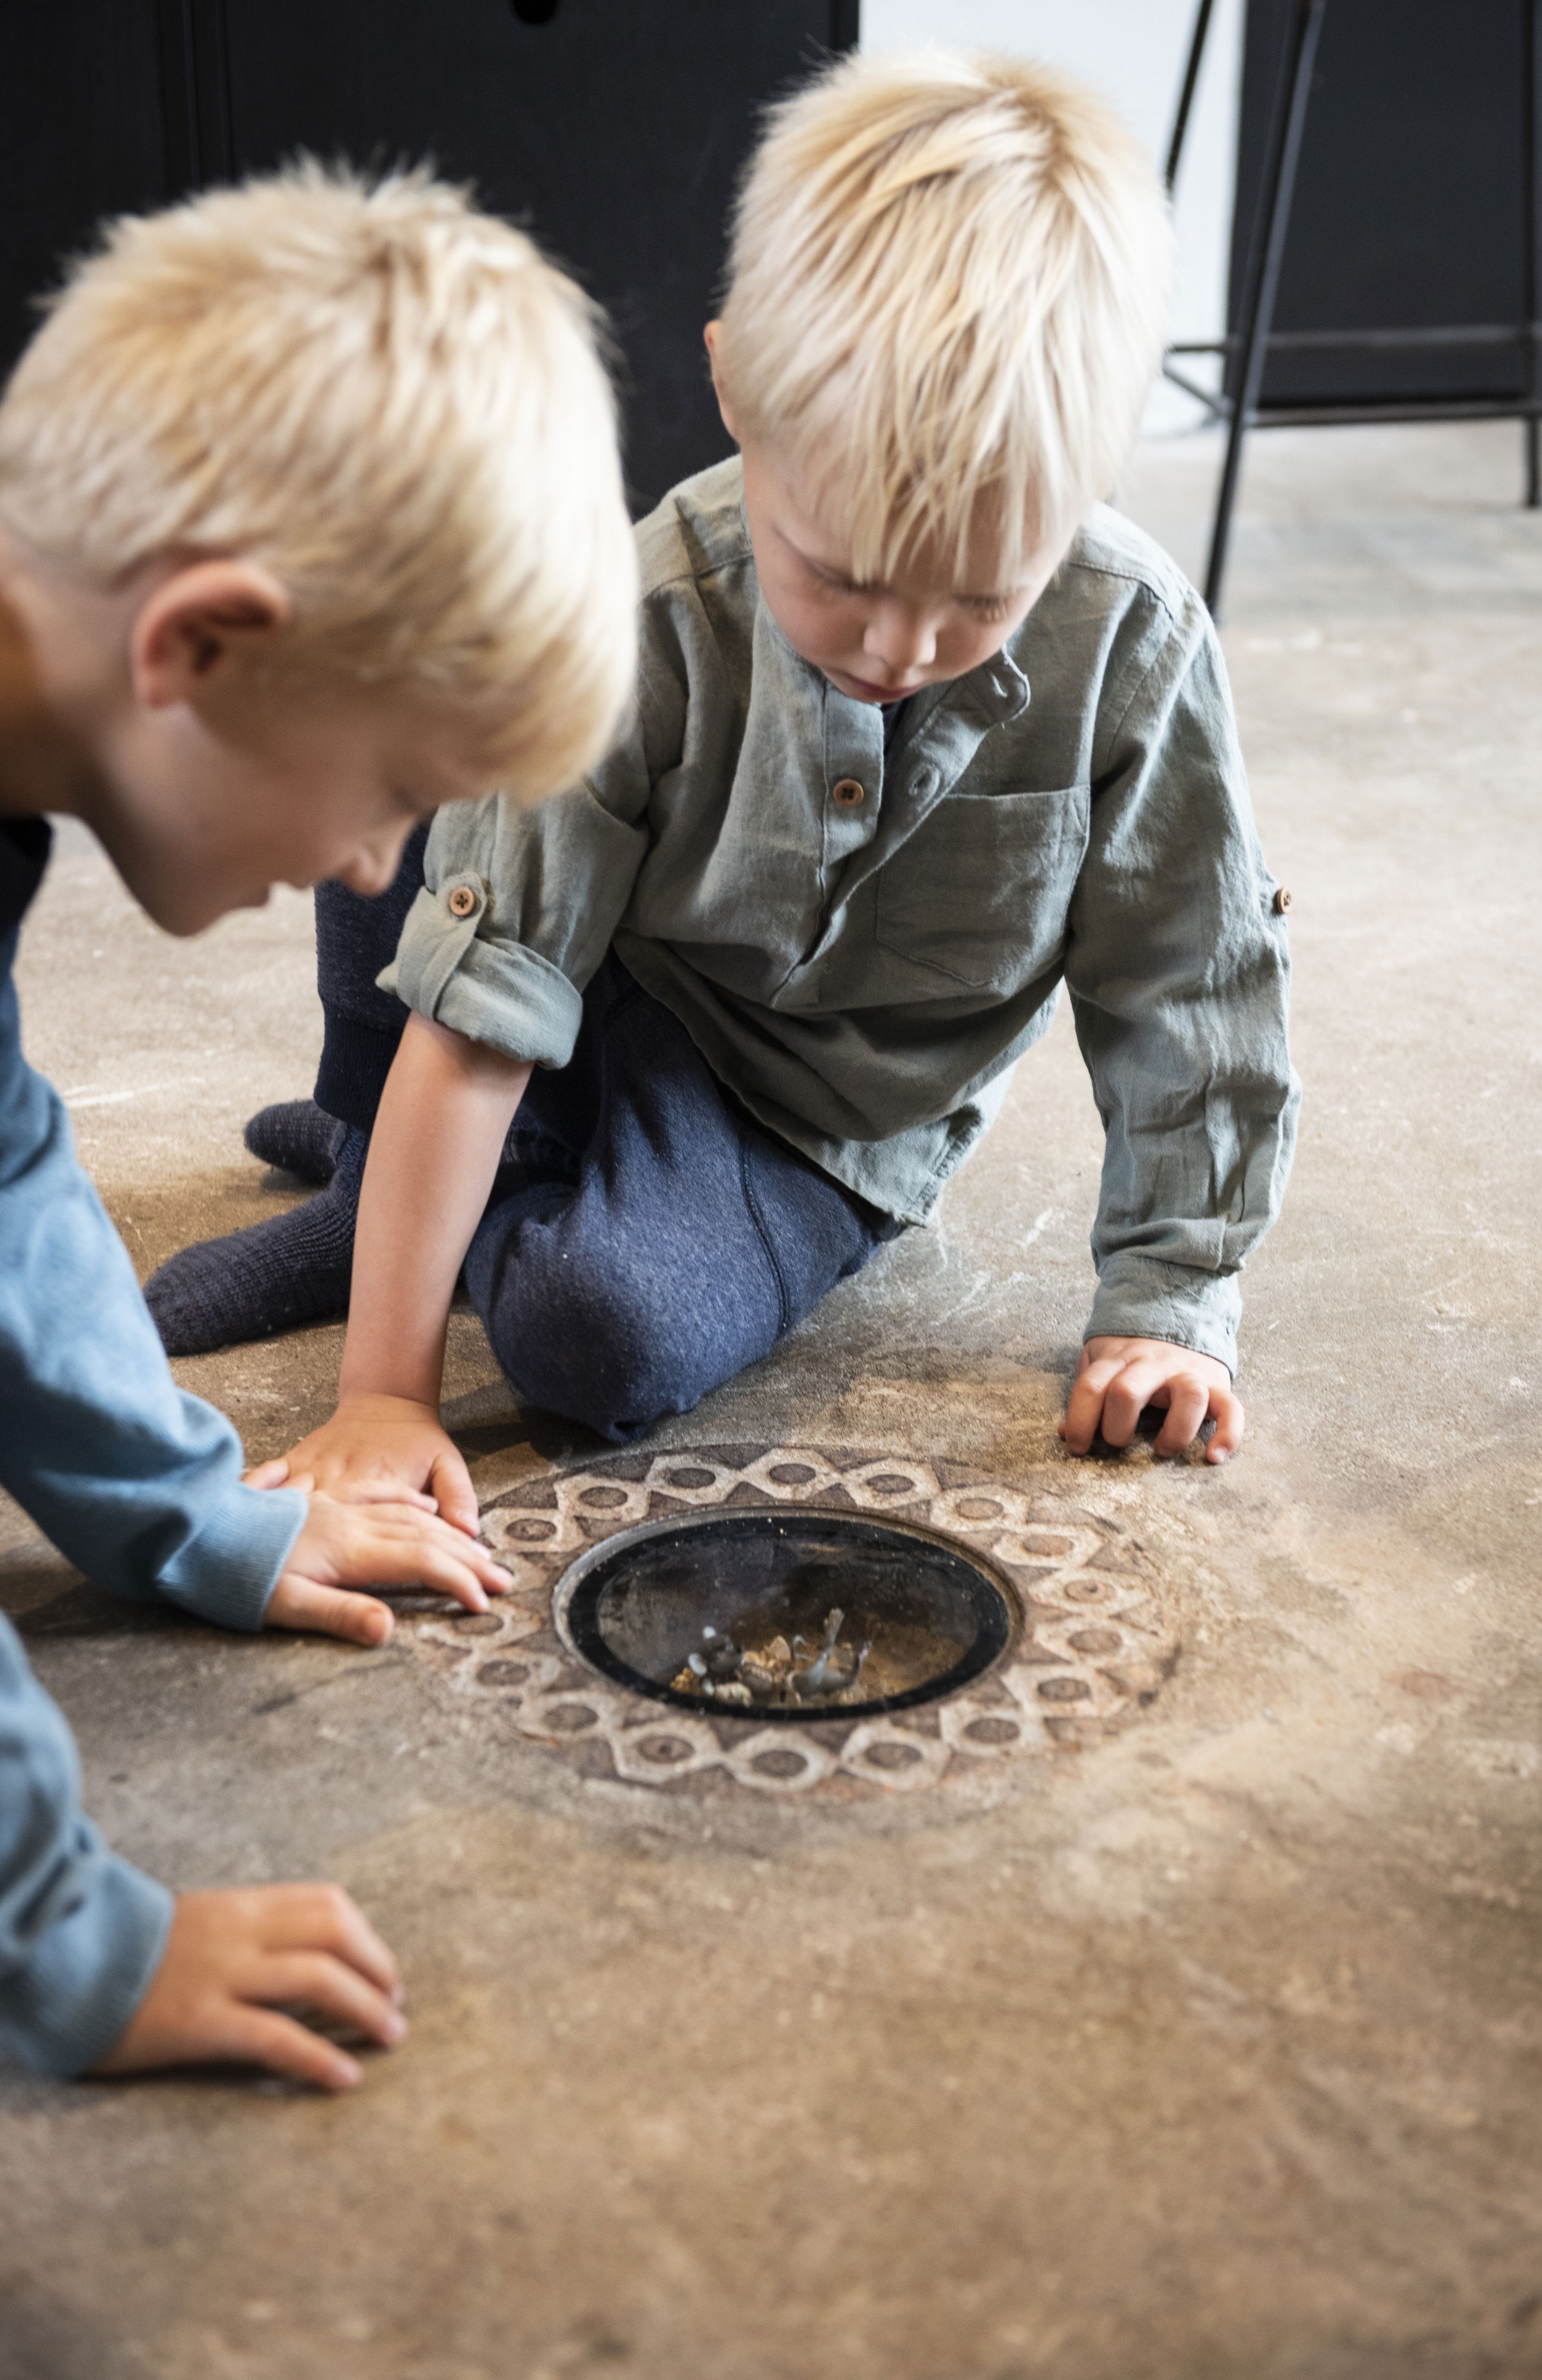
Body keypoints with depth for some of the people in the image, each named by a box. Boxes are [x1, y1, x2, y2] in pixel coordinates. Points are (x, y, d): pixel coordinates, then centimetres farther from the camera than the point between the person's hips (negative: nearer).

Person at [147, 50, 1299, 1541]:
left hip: (809, 1134, -1)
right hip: (606, 1011, 1)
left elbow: (1199, 999, -9)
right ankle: (383, 1152, -2)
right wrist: (385, 1391, -29)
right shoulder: (653, 617, -25)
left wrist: (1164, 1306, -10)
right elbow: (481, 1009, -27)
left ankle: (372, 1215, -1)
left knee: (608, 1339, -33)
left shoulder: (1133, 652, -22)